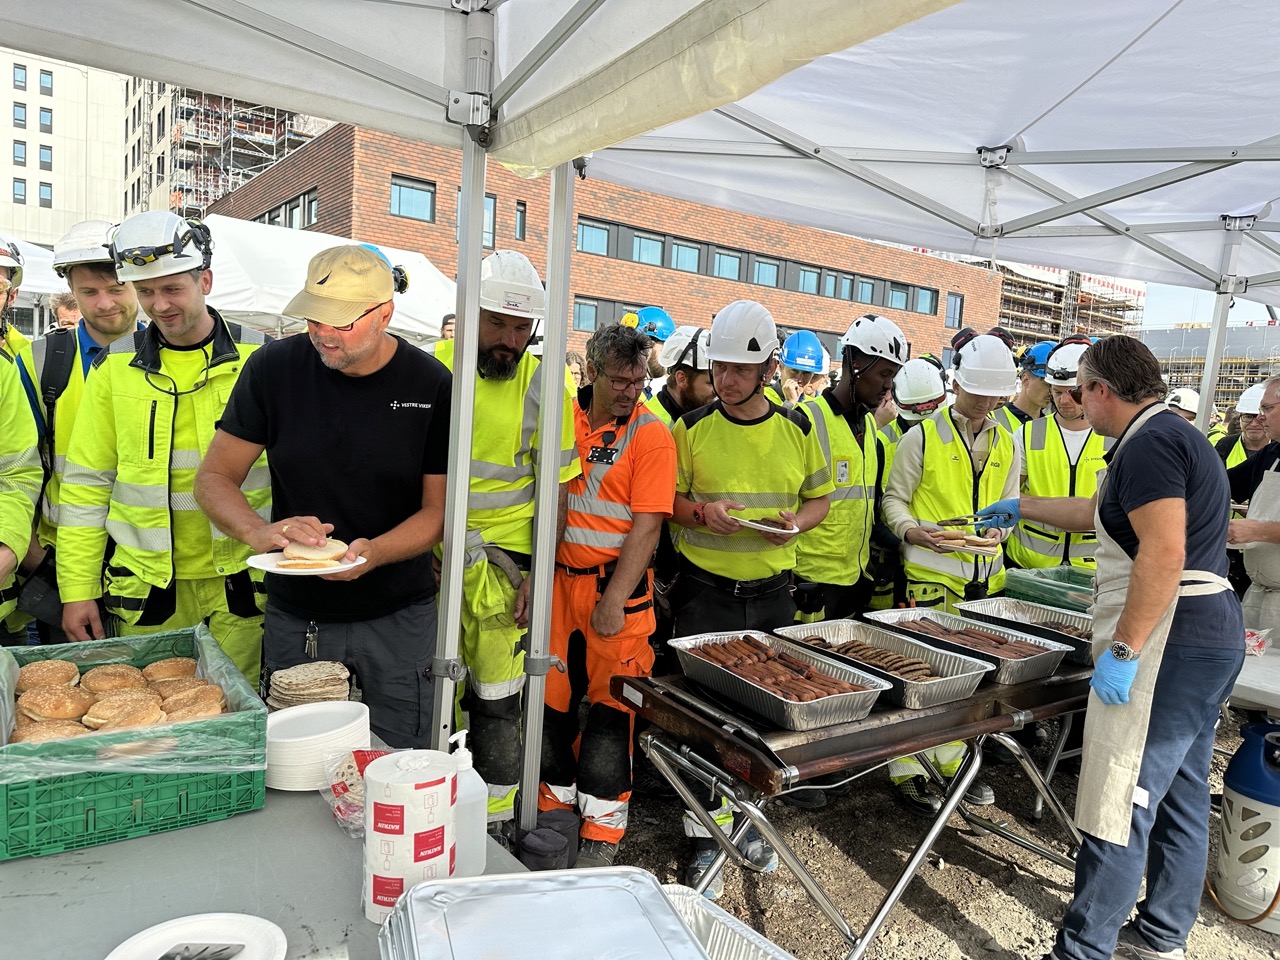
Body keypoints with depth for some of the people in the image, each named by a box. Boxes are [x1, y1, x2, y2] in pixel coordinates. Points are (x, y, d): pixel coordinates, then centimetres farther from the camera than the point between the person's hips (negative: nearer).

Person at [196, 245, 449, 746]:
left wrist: (374, 552, -24)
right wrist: (260, 531, -21)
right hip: (293, 617, 2)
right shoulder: (273, 368, -5)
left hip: (398, 620, -1)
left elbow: (437, 509, -4)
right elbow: (214, 479, 0)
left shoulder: (431, 385, -8)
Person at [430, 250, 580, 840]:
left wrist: (536, 575, -8)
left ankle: (496, 824, 23)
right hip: (428, 553, 2)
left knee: (496, 698, 5)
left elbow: (557, 491, -1)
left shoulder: (545, 388, -2)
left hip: (501, 561, -2)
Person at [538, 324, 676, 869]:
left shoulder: (651, 436, -8)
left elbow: (646, 526, -13)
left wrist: (614, 600, -18)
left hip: (618, 588, -4)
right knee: (553, 696, 13)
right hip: (561, 578, 4)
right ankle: (557, 799, 35)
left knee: (610, 708, 2)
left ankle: (601, 833, 18)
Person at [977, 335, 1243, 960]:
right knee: (1180, 795, 18)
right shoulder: (1172, 435, 18)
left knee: (1118, 808, -5)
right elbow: (1097, 513, 29)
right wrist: (1021, 508, 37)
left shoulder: (1148, 443, -15)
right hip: (1211, 635, 11)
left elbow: (1164, 553, -25)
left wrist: (1121, 649, -23)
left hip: (1166, 643, -11)